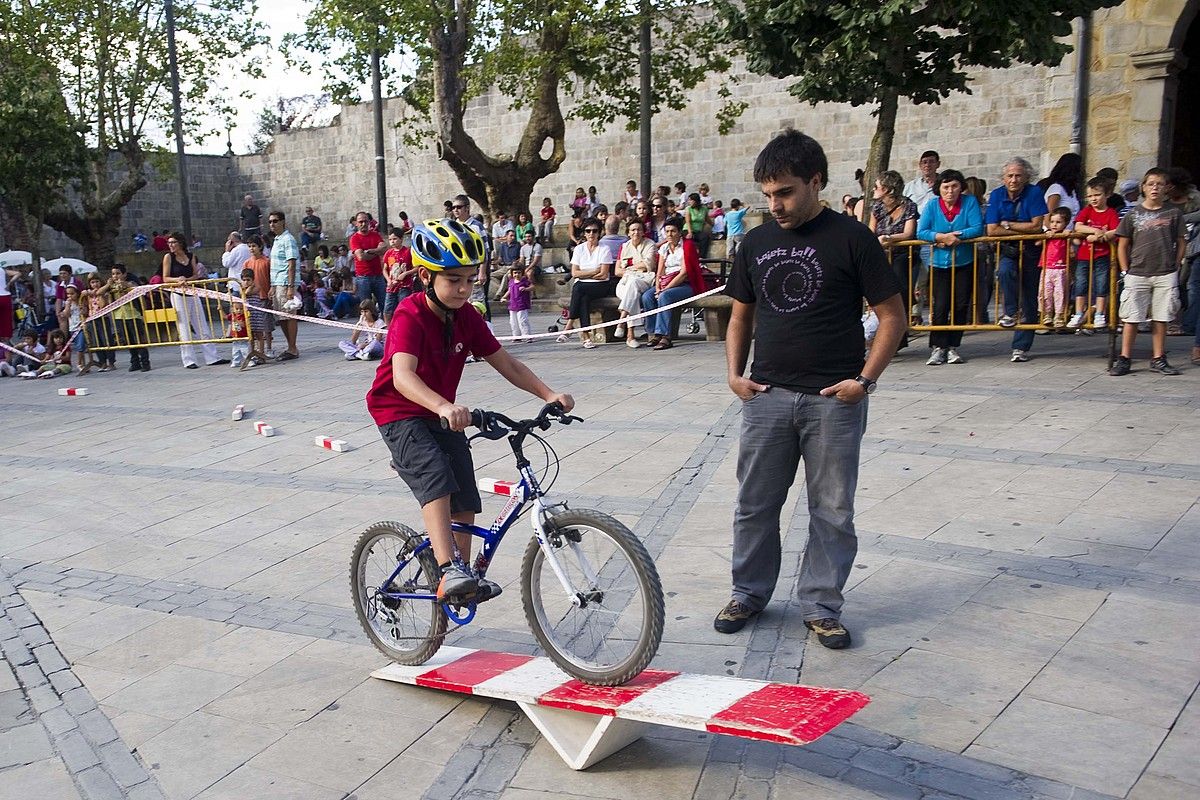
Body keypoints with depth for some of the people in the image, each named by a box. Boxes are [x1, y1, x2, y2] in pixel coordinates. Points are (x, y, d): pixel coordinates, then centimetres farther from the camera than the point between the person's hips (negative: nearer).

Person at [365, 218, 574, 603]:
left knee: (466, 501, 5)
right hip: (400, 414, -7)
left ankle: (464, 578, 22)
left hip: (442, 414, 7)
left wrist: (549, 394, -16)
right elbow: (403, 376, -41)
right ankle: (449, 572, -35)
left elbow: (507, 364, -2)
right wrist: (444, 407, -59)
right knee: (436, 478, -31)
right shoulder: (410, 316, -25)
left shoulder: (467, 317, -4)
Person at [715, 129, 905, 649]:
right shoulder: (757, 242, 9)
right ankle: (749, 592, 28)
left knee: (832, 510, 6)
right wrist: (735, 373, 4)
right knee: (754, 503, 10)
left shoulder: (851, 239, -4)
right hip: (766, 396, 4)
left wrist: (865, 379, -11)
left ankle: (821, 605, 21)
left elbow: (892, 316, -2)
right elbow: (741, 315, 18)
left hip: (833, 399, -3)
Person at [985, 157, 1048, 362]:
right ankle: (1010, 312, -16)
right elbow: (992, 230, -11)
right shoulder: (997, 195, -3)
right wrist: (1023, 229, -13)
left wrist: (1008, 225, -10)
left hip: (1031, 250, -1)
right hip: (1008, 250, 1)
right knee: (1005, 271, -35)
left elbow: (1037, 226, -15)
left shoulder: (1034, 193, -8)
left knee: (1029, 300, 0)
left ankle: (1021, 347, 7)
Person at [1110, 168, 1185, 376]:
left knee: (1160, 319, 5)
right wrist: (1126, 271, 1)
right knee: (1131, 319, -1)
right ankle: (1124, 359, 7)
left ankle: (1158, 359, 14)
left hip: (1165, 275, 1)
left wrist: (1174, 267, 2)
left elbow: (1181, 243, 10)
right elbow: (1123, 244, 7)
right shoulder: (1133, 215, 3)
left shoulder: (1173, 213, 4)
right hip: (1137, 274, 0)